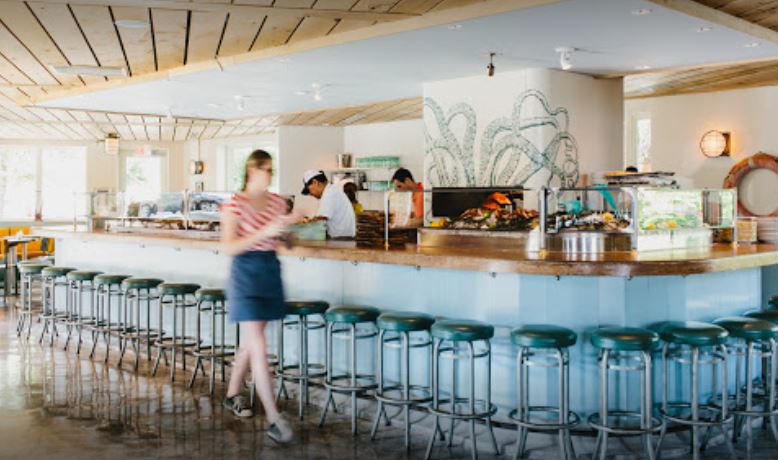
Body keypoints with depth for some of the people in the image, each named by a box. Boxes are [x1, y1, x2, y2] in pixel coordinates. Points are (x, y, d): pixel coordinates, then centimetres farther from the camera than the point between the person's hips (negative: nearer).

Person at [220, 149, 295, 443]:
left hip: (270, 271, 6)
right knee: (259, 348, -9)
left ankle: (233, 394, 38)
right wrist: (264, 232, -26)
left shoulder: (278, 203, 7)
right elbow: (229, 247, -17)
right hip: (246, 273, -6)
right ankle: (274, 419, -8)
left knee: (250, 342, 17)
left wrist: (288, 229, -7)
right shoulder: (234, 204, -10)